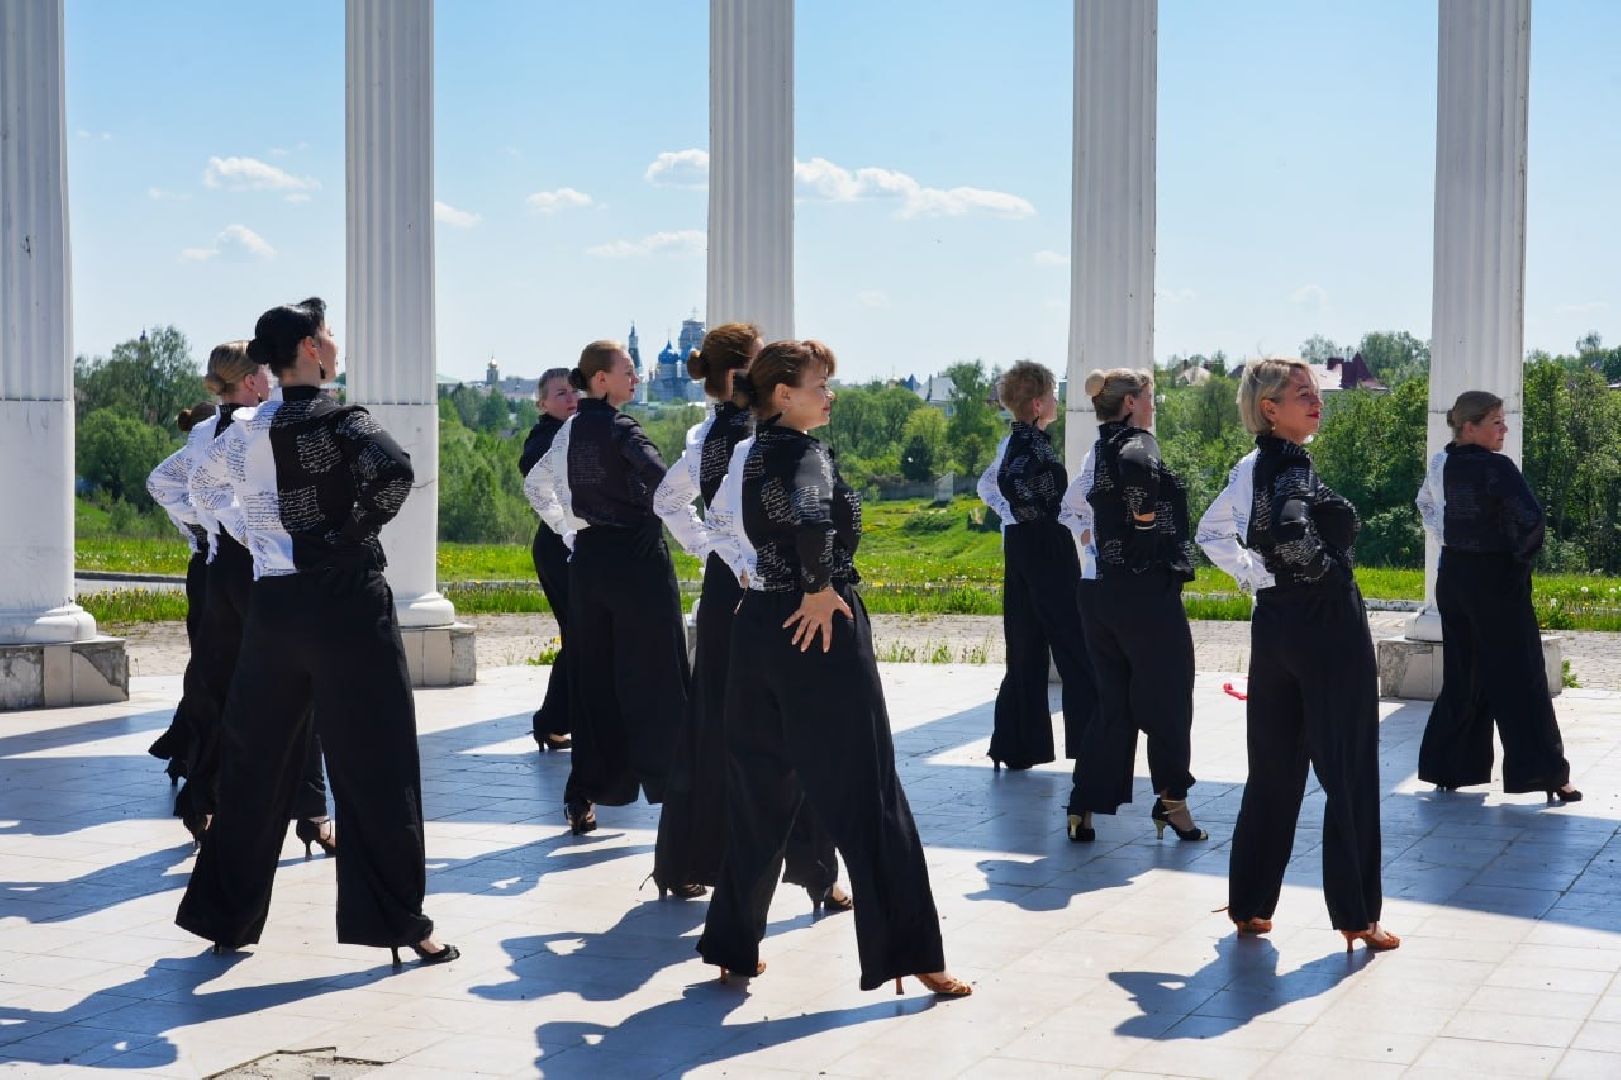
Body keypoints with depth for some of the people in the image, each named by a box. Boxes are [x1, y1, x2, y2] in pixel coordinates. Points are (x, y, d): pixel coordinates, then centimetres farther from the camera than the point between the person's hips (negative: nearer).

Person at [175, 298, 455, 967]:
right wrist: (351, 535, -14)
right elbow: (394, 472, -27)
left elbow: (204, 484, 24)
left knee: (256, 761, 14)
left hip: (274, 605, 6)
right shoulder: (341, 424, -10)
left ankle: (226, 917, 21)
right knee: (373, 766, 0)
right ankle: (399, 920, 1)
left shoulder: (248, 429, 7)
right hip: (347, 605, -5)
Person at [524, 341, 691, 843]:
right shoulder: (620, 427, -12)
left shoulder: (572, 429, 11)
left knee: (592, 679, 10)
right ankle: (671, 785, -1)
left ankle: (584, 798, 12)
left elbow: (535, 484, 24)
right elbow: (665, 481, -28)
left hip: (588, 558, 7)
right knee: (654, 678, -2)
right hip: (636, 557, -7)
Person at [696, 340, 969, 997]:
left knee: (759, 794, 14)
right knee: (866, 795, -1)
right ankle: (907, 953, 3)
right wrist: (820, 588, -22)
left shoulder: (754, 455, 11)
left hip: (759, 624, 8)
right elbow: (808, 513, -34)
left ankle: (732, 945, 19)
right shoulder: (805, 452, -14)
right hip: (821, 630, -8)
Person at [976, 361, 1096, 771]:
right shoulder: (1033, 441, -15)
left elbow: (987, 484, 24)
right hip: (1045, 547, -10)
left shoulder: (1015, 440, 13)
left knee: (1027, 649, 11)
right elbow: (1009, 480, -30)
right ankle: (1089, 738, 1)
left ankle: (1016, 745, 12)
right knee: (1073, 646, -3)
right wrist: (1035, 516, -19)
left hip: (1020, 545, 10)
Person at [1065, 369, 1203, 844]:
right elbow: (1137, 465, -35)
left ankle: (1083, 809, 9)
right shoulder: (1139, 443, -12)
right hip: (1148, 591, -8)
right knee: (1168, 701, 6)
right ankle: (1173, 802, 15)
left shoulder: (1101, 449, 12)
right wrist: (1145, 515, -20)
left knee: (1113, 705, 12)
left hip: (1106, 591, 8)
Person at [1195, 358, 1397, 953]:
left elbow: (1211, 531, 22)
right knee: (1349, 775, 1)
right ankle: (1357, 915, 7)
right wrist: (1320, 568, -18)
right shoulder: (1294, 467, -16)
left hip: (1274, 626, 8)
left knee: (1272, 771, 14)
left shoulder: (1250, 468, 10)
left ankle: (1250, 904, 17)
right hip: (1328, 625, -8)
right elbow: (1288, 527, -36)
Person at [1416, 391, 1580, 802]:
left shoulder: (1440, 464, 4)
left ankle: (1447, 768, 17)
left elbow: (1426, 504, 23)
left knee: (1461, 676, 15)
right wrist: (1520, 554, -10)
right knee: (1519, 679, -1)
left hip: (1453, 575, 7)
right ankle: (1545, 774, 1)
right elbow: (1530, 518, -27)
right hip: (1495, 579, -7)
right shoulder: (1497, 468, -19)